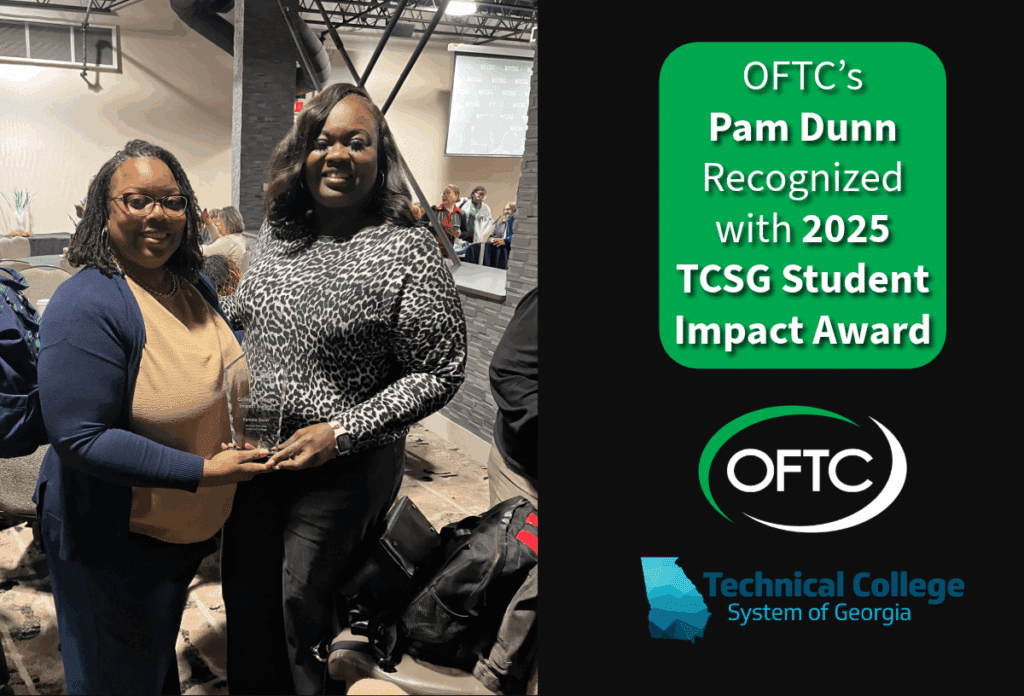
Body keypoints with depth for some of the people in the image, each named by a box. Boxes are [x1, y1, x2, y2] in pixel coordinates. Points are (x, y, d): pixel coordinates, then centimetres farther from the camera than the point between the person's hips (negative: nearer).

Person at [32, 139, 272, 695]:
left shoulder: (195, 287, 0)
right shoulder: (87, 306, -26)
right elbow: (80, 438, -30)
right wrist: (202, 471, -30)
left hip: (190, 526, 7)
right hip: (113, 544, -7)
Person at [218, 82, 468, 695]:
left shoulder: (407, 252, -18)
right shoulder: (280, 232, 2)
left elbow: (439, 373, -18)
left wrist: (341, 434, -21)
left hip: (344, 468, -6)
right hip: (255, 452, 6)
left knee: (302, 609, 11)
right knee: (245, 595, 21)